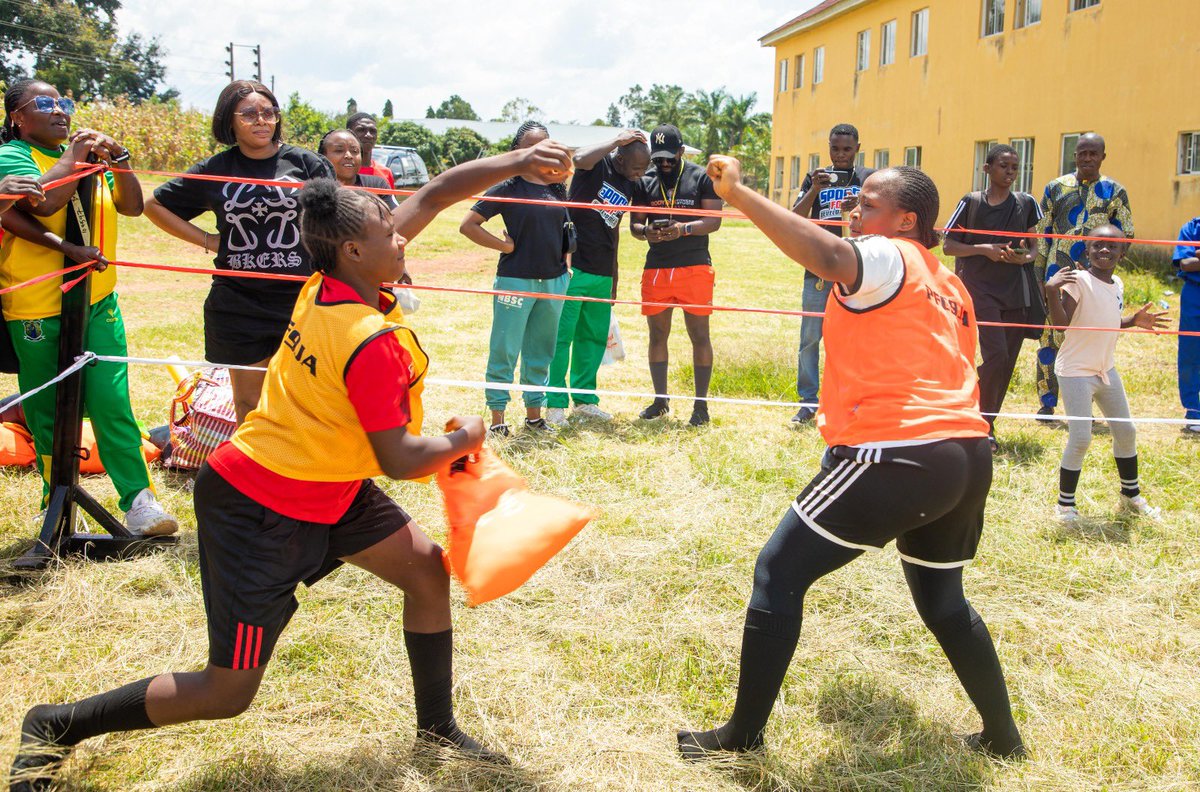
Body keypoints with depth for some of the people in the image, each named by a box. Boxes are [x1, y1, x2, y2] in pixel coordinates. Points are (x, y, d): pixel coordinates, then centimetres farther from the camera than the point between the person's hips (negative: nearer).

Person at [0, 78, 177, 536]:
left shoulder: (87, 155, 14)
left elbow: (132, 206, 6)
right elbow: (43, 200, -23)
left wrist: (121, 166, -10)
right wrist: (73, 153, -13)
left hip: (98, 304, 4)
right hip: (37, 311, -4)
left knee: (112, 405, -4)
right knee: (47, 413, 6)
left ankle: (138, 499, 1)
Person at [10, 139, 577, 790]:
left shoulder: (330, 283, -4)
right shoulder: (372, 342, -28)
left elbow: (433, 195, 4)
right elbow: (399, 460, -22)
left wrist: (515, 162, -1)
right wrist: (463, 440, -5)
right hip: (257, 513, -10)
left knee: (427, 569, 8)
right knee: (227, 693, -1)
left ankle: (436, 728, 24)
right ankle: (57, 726, 16)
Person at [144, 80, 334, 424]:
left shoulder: (306, 163, 1)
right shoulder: (214, 171, 5)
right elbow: (155, 205, 16)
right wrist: (207, 240, 5)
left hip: (301, 300, -2)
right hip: (237, 305, 2)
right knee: (248, 407, 11)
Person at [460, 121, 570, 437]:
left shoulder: (557, 188, 10)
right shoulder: (508, 188, -6)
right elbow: (468, 225, -9)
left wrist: (565, 261, 11)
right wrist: (505, 246, -10)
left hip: (554, 280, 6)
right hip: (516, 279, -5)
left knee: (541, 351, 13)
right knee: (505, 350, -2)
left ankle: (534, 414, 23)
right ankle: (497, 418, 6)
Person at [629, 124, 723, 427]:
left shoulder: (702, 177, 0)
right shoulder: (646, 181, 9)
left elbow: (714, 220, -6)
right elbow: (634, 223, 10)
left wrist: (684, 229, -23)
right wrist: (645, 232, -14)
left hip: (695, 267, -3)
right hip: (656, 268, 3)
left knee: (699, 335, 0)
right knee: (658, 334, 9)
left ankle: (701, 403, 6)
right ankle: (660, 399, 20)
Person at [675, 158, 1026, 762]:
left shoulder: (887, 257, -4)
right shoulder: (948, 286, 22)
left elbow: (830, 257, -26)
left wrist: (738, 194, -26)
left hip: (899, 455, -9)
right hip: (967, 456, 9)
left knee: (779, 574, 1)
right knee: (942, 600, 27)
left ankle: (742, 736, 6)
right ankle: (1002, 735, 34)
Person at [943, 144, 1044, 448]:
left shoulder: (1027, 203, 8)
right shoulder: (971, 202, 1)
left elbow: (1039, 246, 14)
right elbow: (948, 245, 2)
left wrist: (1026, 257, -10)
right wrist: (983, 249, -13)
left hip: (1017, 293, 4)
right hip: (981, 289, -4)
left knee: (1006, 362, 5)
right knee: (995, 355, -16)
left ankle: (986, 423, 19)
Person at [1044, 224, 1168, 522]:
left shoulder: (1117, 285, 7)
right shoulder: (1079, 280, -17)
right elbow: (1060, 321, -25)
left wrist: (1134, 321, 6)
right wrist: (1051, 290, -39)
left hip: (1107, 369, 8)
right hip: (1076, 371, -8)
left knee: (1126, 431, 16)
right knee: (1080, 439, -9)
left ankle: (1131, 493, 35)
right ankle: (1065, 503, 8)